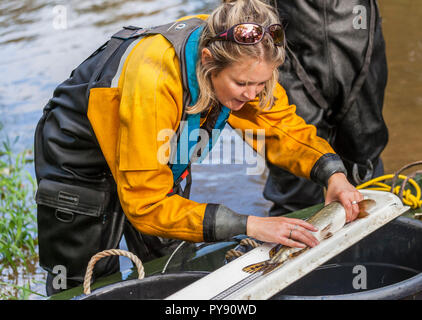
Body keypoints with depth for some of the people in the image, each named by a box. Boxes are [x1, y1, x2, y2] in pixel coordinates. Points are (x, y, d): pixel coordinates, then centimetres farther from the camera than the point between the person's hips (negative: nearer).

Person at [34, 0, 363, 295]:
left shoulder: (246, 64, -24)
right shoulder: (154, 80, -43)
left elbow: (285, 128, -10)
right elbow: (145, 203, -39)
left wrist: (333, 174, -29)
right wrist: (248, 225, -43)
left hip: (162, 159, 6)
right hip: (81, 160, -6)